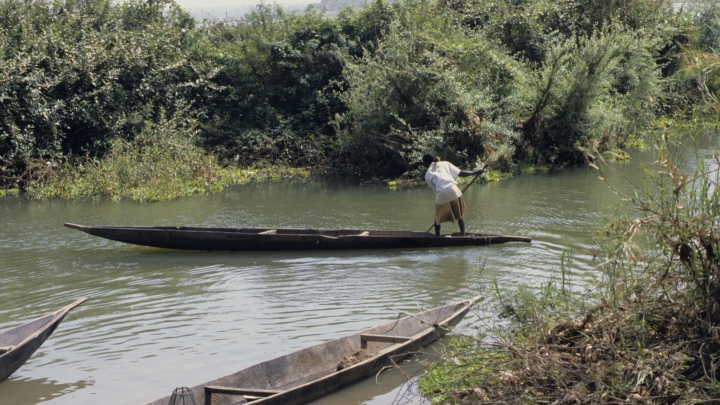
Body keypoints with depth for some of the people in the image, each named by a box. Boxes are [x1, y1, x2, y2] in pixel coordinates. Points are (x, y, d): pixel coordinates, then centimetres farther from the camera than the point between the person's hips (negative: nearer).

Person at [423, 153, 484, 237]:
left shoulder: (427, 175, 13)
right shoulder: (445, 164, 15)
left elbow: (434, 188, 12)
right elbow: (460, 173, 8)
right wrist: (475, 172, 15)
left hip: (441, 195, -1)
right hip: (453, 191, 1)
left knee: (438, 217, 20)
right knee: (460, 215, 17)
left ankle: (437, 236, 23)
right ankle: (463, 235, 10)